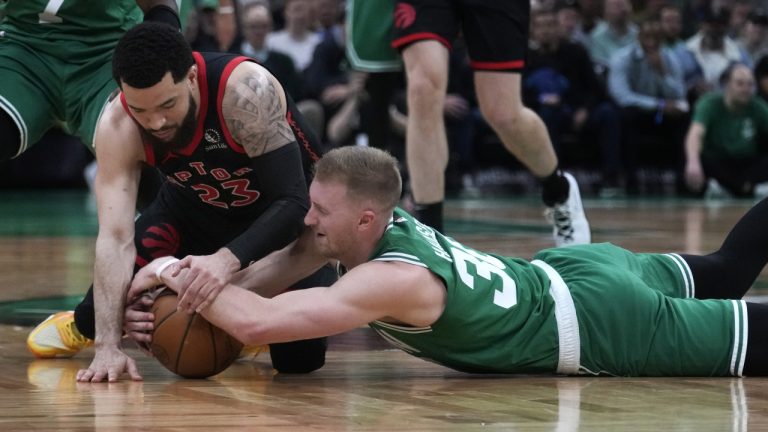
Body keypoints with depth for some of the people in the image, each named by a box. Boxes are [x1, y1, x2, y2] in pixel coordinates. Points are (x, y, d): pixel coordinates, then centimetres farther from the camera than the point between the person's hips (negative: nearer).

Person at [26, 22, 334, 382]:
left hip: (286, 211, -3)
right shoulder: (118, 126, -28)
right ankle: (84, 327, 22)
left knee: (299, 356, -14)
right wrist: (108, 345, -39)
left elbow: (291, 201, -38)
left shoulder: (246, 90, -39)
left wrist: (228, 260, -54)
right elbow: (116, 238, -30)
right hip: (197, 204, 3)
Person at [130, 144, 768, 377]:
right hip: (573, 271, 8)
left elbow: (257, 321, -42)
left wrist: (187, 283, -28)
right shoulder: (371, 221, -11)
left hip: (599, 329, -8)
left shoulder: (392, 279, -35)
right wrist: (190, 273, -21)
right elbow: (261, 278, -4)